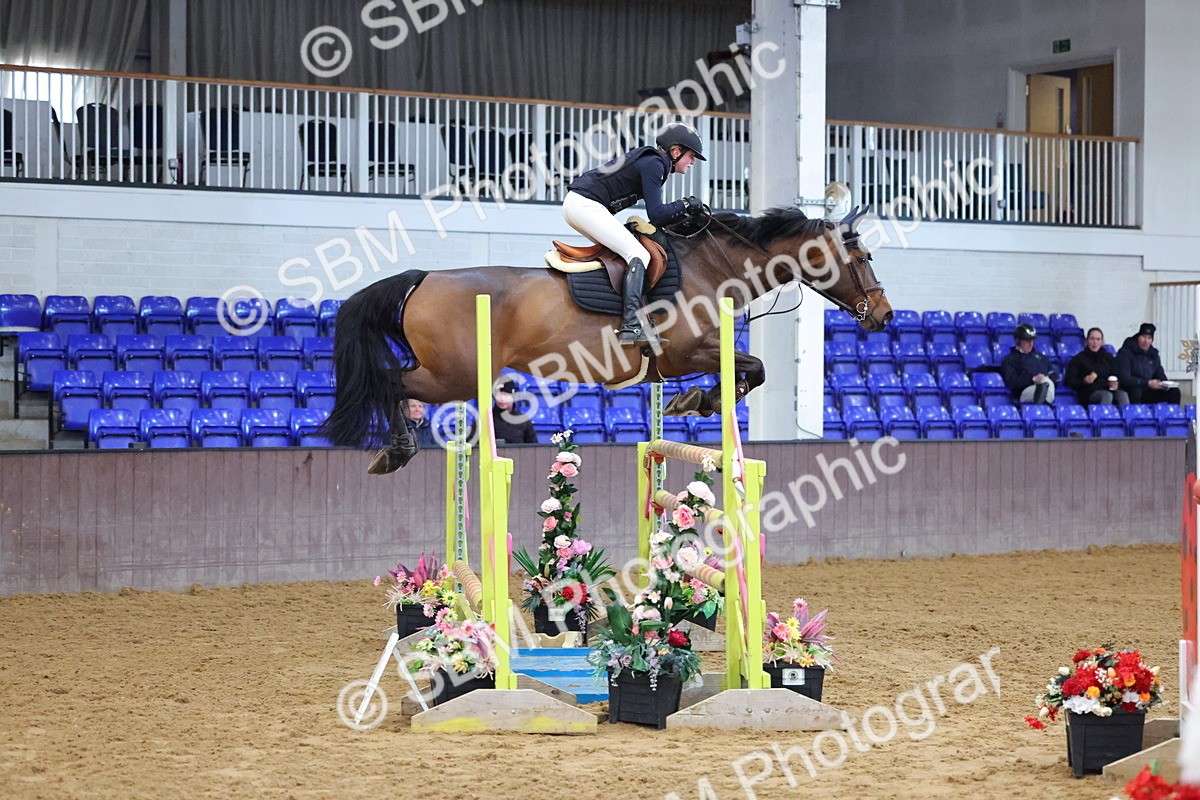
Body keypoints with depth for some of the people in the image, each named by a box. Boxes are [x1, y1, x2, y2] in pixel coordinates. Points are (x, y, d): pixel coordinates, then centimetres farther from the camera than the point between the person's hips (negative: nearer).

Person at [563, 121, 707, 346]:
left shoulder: (652, 162, 20)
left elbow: (659, 217, 23)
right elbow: (656, 215, -15)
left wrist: (686, 213, 12)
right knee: (638, 255, -16)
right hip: (586, 205, -11)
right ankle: (631, 327, -26)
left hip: (574, 203, 11)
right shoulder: (653, 165, -9)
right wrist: (684, 205, -1)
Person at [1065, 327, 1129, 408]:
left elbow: (1116, 376, 20)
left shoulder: (1108, 357, 22)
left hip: (1108, 389, 3)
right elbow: (1070, 381, 4)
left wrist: (1115, 384, -4)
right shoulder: (1079, 359, 10)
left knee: (1122, 394, -31)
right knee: (1107, 395, -36)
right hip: (1089, 393, -3)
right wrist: (1084, 381, -16)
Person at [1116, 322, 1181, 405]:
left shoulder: (1153, 354, 14)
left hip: (1148, 393, 6)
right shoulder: (1125, 353, -7)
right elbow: (1124, 378, -18)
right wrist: (1148, 383, -25)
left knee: (1174, 392, -9)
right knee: (1135, 389, -39)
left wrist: (1164, 384, -6)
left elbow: (1160, 374, 20)